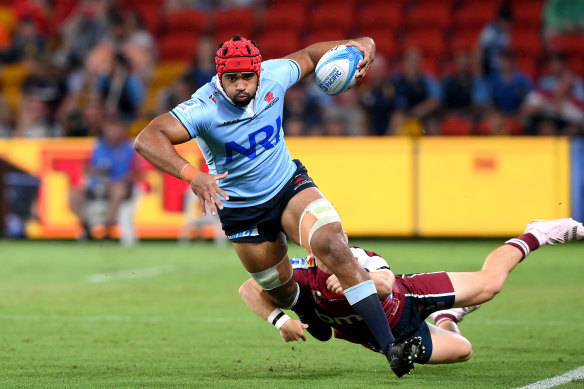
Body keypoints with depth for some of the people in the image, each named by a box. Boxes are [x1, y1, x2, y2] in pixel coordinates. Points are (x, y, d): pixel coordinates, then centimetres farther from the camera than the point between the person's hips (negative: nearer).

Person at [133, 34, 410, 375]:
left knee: (332, 246, -24)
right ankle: (309, 314, 53)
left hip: (289, 185, 1)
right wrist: (193, 175, -55)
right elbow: (147, 140, -41)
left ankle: (389, 344, -26)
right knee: (281, 289, 12)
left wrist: (356, 45, -10)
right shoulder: (205, 108, -29)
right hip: (241, 210, -1)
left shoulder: (274, 76, -16)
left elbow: (308, 56, 7)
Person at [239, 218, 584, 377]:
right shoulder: (307, 272, -30)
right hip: (393, 337, 2)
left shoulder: (360, 262, -35)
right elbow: (250, 289, -27)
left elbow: (387, 282, -55)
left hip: (407, 299, -2)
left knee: (488, 283, 0)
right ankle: (447, 320, 49)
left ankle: (533, 237, 29)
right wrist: (280, 321, -42)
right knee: (461, 351, 14)